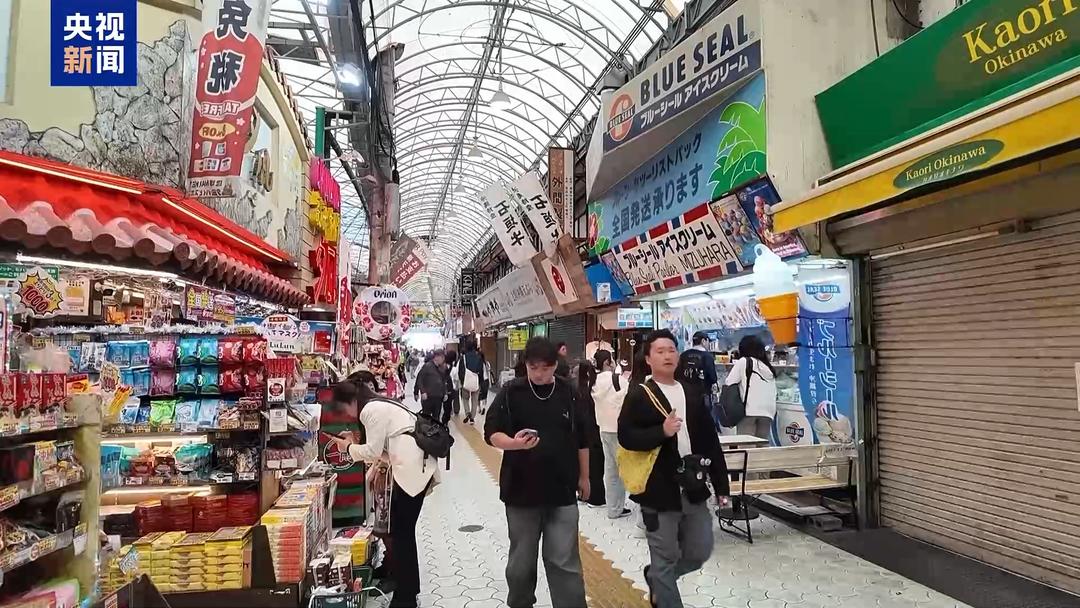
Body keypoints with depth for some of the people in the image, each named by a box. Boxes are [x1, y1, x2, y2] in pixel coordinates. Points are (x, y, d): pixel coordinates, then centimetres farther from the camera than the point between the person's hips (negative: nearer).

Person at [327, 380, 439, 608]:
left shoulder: (371, 410, -9)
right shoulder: (380, 405, 21)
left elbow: (373, 451, -9)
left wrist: (349, 447, 7)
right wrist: (356, 443, 16)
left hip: (413, 470, -10)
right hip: (416, 467, 10)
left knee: (401, 532, -1)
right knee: (401, 530, 19)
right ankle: (407, 586, 32)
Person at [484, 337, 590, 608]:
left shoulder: (569, 392, 0)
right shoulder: (511, 392, -6)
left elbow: (582, 438, 9)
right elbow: (491, 433, -9)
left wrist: (584, 476, 13)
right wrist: (514, 443, -29)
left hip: (562, 490, 0)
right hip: (520, 490, 0)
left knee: (565, 563, 3)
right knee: (521, 563, 15)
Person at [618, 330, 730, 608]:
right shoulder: (638, 395, -6)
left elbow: (711, 441, 11)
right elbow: (625, 437, -13)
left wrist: (721, 484, 9)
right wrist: (662, 432, -25)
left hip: (693, 490, 6)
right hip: (659, 491, -5)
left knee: (699, 553, 15)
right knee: (665, 559, 5)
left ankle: (655, 578, 39)